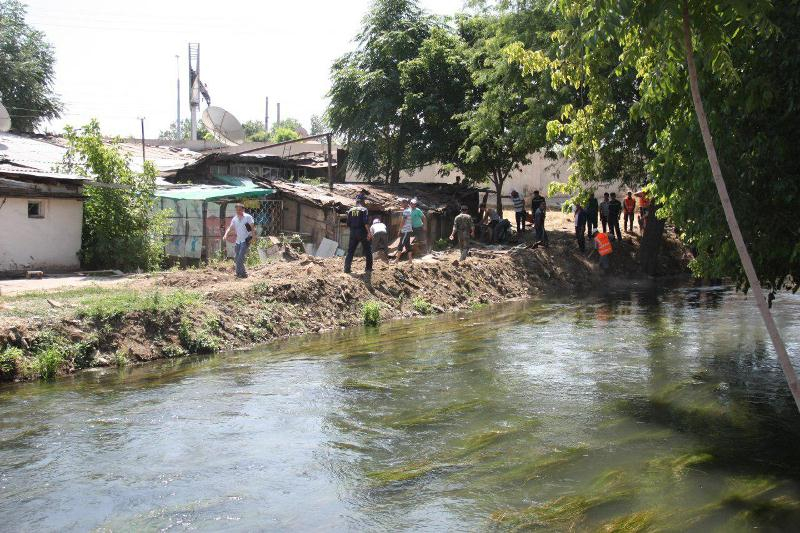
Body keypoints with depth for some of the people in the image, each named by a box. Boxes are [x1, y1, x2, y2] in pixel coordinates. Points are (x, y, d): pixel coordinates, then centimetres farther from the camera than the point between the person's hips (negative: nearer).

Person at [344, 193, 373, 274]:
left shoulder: (350, 210, 7)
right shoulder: (364, 210, -6)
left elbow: (348, 224, 8)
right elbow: (366, 222, -17)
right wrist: (369, 232, -15)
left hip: (353, 233, 4)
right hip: (362, 233, -4)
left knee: (350, 251, 7)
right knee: (368, 251, 8)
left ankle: (347, 268, -1)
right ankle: (368, 268, 8)